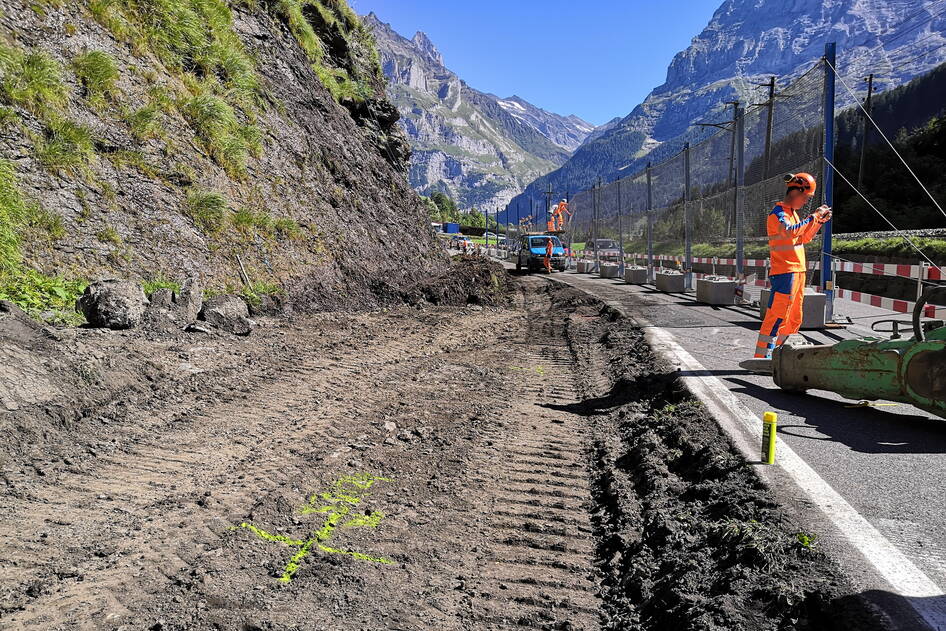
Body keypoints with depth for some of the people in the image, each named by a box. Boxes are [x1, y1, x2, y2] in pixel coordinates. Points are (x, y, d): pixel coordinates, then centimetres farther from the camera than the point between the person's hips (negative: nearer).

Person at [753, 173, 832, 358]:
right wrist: (814, 216, -21)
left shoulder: (792, 213, 19)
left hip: (797, 272, 10)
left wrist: (820, 221, 15)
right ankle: (762, 355, -11)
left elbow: (805, 237, 27)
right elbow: (791, 231, -30)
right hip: (784, 272, -10)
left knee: (794, 318, 14)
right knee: (777, 316, -12)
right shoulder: (777, 213, -11)